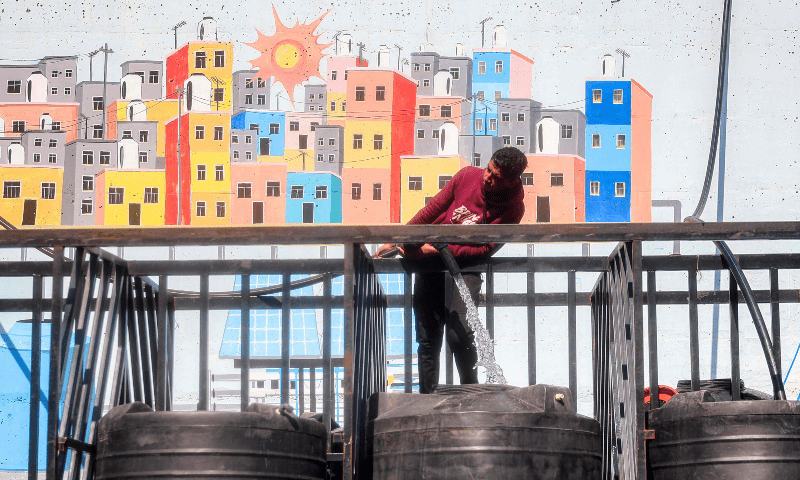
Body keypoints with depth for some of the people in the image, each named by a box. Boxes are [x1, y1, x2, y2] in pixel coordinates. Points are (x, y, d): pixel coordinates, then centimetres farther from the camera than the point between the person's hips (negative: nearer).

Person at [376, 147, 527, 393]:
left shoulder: (512, 208, -11)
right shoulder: (468, 175, -1)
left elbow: (483, 250, -16)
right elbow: (433, 208, 8)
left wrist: (437, 250, -20)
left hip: (464, 265, -4)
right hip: (428, 261, 4)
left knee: (459, 337, -19)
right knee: (428, 341, 4)